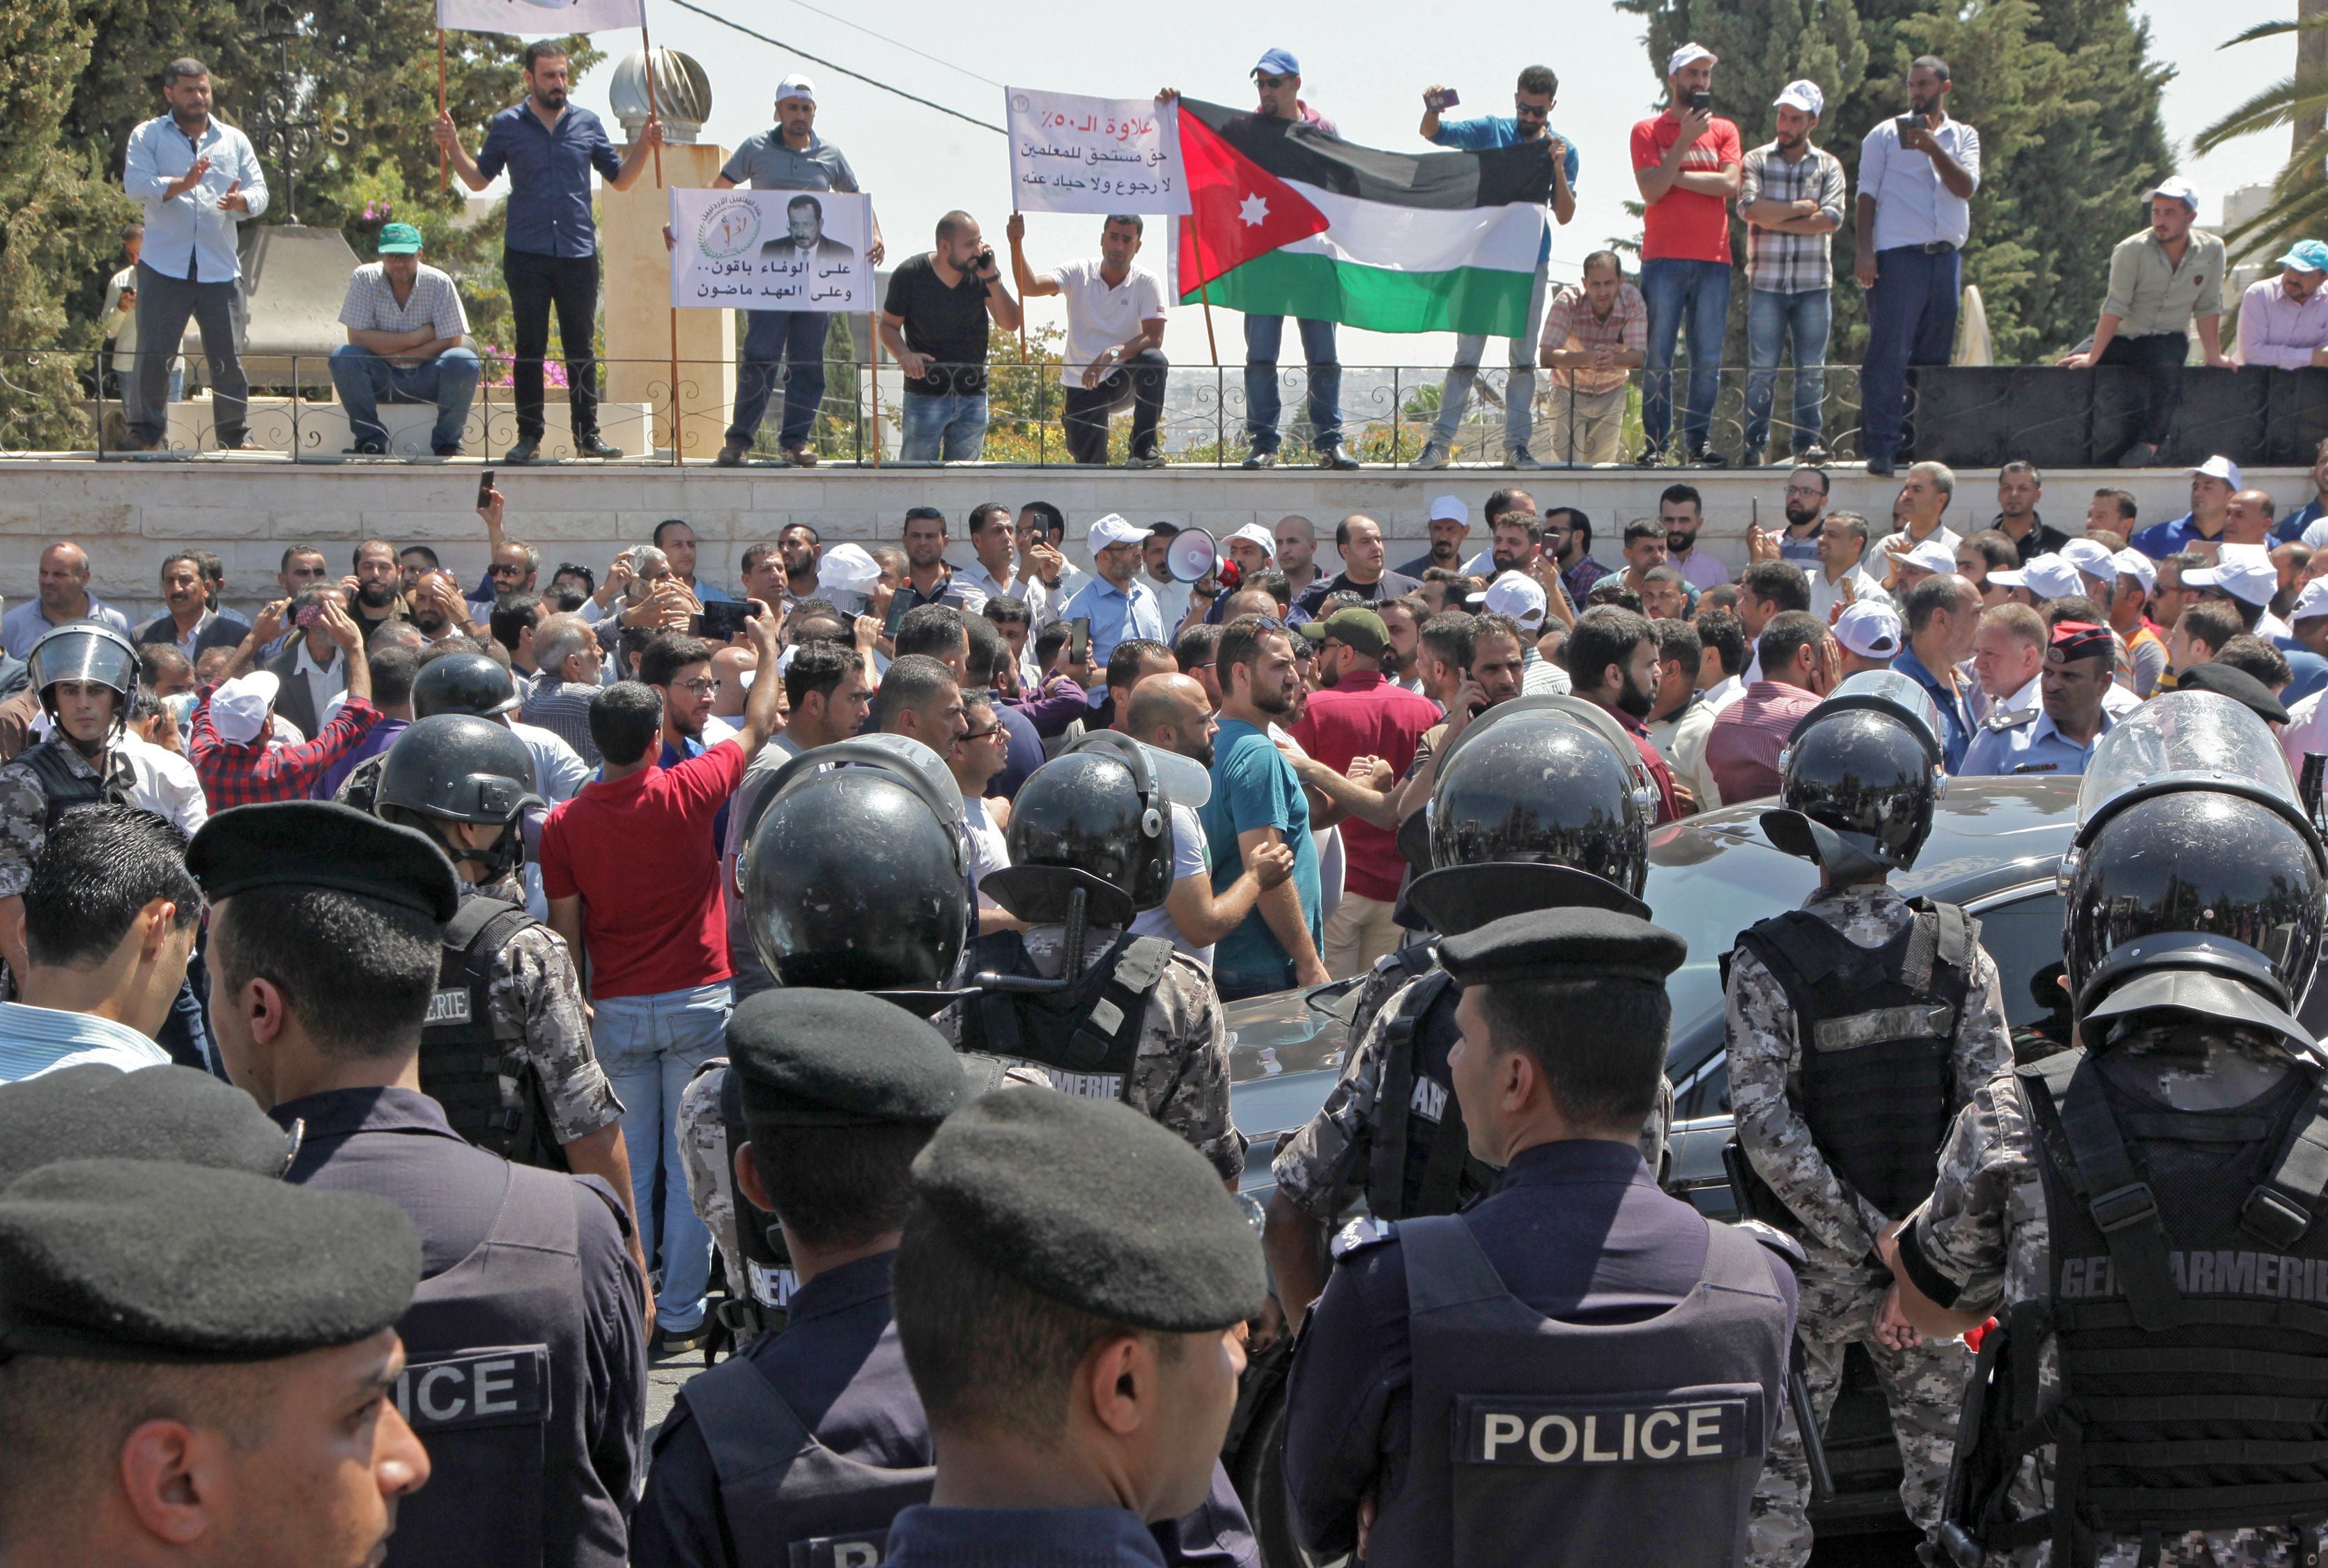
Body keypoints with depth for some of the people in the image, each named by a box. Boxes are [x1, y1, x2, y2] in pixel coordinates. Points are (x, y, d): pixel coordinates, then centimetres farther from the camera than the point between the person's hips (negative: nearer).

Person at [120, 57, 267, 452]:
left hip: (220, 268, 2)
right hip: (164, 267, -2)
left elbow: (259, 191, 10)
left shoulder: (234, 140, 17)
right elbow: (135, 185, -6)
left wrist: (240, 201, -14)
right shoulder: (148, 136, 9)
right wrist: (182, 184, -22)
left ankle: (236, 435, 11)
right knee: (154, 355, -5)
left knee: (228, 357, 1)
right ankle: (145, 434, 4)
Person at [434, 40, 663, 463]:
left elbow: (620, 179, 14)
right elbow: (479, 179, 11)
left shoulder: (588, 124, 9)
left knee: (581, 349, 5)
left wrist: (645, 146, 0)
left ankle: (587, 435, 10)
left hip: (578, 254, 1)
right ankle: (529, 437, 6)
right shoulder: (507, 125, 6)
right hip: (526, 254, -1)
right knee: (530, 348, 1)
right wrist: (453, 147, -3)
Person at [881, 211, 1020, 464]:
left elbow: (1010, 324, -4)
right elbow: (888, 325, 1)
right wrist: (904, 354, -19)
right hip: (925, 394, -3)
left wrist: (992, 279, -15)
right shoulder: (910, 274, -7)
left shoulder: (982, 272, -1)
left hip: (973, 396, 3)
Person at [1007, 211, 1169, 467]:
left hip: (1124, 379, -1)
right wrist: (1017, 245, -35)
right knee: (1088, 462, -7)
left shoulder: (1147, 282, -8)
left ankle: (1144, 448, -25)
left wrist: (1112, 354, -34)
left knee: (1154, 360, -34)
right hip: (1081, 384, 1)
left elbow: (1154, 338, -19)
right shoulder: (1078, 273, -5)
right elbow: (1030, 287, -20)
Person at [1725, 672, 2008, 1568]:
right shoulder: (1958, 952, -7)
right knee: (1942, 1465, 17)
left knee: (1776, 1477, 10)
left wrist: (1870, 1245, -14)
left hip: (1806, 1271, -2)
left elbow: (1770, 1132, -20)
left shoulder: (1769, 963, -15)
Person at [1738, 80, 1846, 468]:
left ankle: (1807, 440, 8)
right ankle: (1755, 443, 2)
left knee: (1812, 369, 3)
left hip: (1815, 282, 1)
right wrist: (1804, 208, -7)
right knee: (1762, 368, -2)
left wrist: (1776, 218, -8)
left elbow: (1832, 219, -6)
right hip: (1766, 280, -1)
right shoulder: (1756, 161, 8)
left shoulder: (1829, 166, 10)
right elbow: (1750, 208, -11)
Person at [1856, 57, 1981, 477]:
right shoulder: (1886, 134, 9)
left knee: (1934, 357, 6)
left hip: (1947, 256, 4)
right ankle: (1882, 449, -13)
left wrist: (1933, 148, -11)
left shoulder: (1963, 137, 16)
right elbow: (1867, 193, 4)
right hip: (1898, 254, -4)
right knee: (1889, 355, -12)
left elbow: (1966, 187, 0)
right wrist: (1864, 250, -7)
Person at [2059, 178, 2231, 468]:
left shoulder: (2211, 250, -4)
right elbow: (2115, 307, -17)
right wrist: (2092, 356, -21)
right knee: (2069, 371, -20)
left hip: (2168, 338, 0)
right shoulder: (2132, 250, -13)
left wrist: (2214, 356, 0)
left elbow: (2207, 307, 3)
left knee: (2167, 369, -35)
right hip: (2120, 335, 0)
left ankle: (2148, 446, -21)